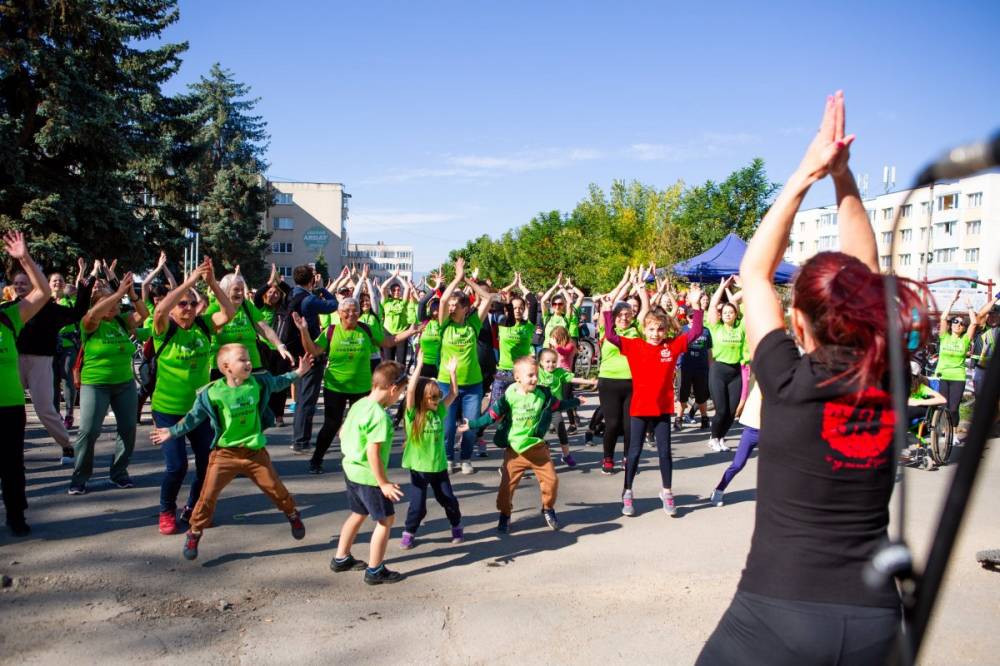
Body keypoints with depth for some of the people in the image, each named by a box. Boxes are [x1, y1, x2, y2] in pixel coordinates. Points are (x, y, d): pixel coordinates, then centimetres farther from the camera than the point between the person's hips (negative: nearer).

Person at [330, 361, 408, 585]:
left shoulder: (359, 405, 2)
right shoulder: (380, 416, -24)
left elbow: (343, 433, 13)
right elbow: (373, 453, -26)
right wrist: (383, 483, -19)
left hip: (351, 469, 9)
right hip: (368, 476, -9)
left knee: (358, 514, 25)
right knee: (385, 519, 5)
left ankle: (341, 559, 37)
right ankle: (374, 571, 12)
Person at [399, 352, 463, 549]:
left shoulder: (439, 411, 0)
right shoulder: (413, 414, -13)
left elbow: (454, 393, 5)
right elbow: (410, 390, -27)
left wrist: (451, 371, -2)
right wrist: (419, 365, -27)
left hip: (439, 466, 4)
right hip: (419, 467, -4)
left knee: (449, 500, 12)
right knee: (418, 504, 0)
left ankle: (457, 527, 35)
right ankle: (409, 533, 23)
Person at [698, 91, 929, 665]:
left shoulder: (789, 382, -15)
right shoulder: (890, 384, -4)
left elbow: (754, 270, -3)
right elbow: (864, 276, 7)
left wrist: (806, 174, 0)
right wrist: (843, 176, 7)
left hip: (778, 613, -4)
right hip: (874, 616, 4)